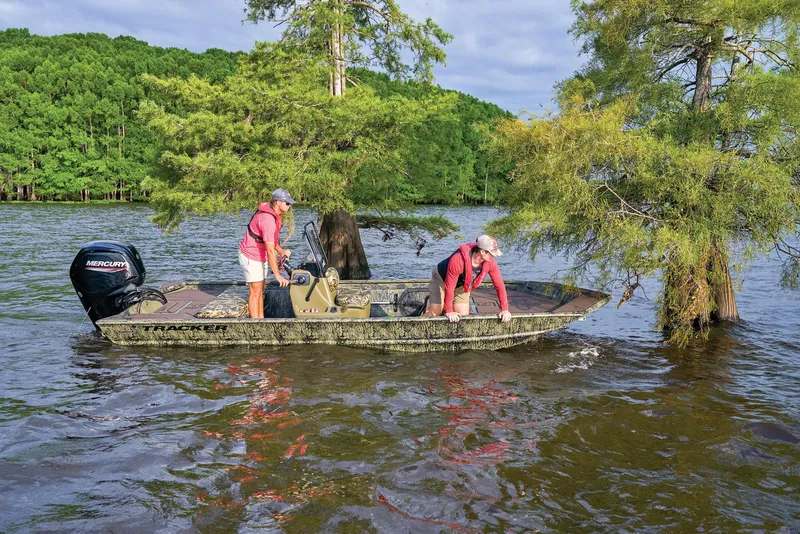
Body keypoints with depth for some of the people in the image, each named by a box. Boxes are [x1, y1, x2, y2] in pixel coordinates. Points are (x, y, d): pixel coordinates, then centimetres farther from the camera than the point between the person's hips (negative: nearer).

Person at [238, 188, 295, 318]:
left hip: (260, 255, 9)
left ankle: (261, 320, 24)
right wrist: (278, 275, -32)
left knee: (260, 290, 15)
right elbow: (270, 250, -33)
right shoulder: (267, 219, -31)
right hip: (251, 257, -9)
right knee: (255, 292, -3)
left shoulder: (276, 213, 0)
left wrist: (281, 251, 0)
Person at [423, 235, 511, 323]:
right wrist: (449, 311, -28)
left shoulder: (490, 262, -25)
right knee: (434, 313, -8)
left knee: (463, 315, -1)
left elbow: (499, 284, -18)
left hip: (461, 285, 5)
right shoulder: (458, 260, -42)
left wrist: (505, 309, -21)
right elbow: (449, 287, -35)